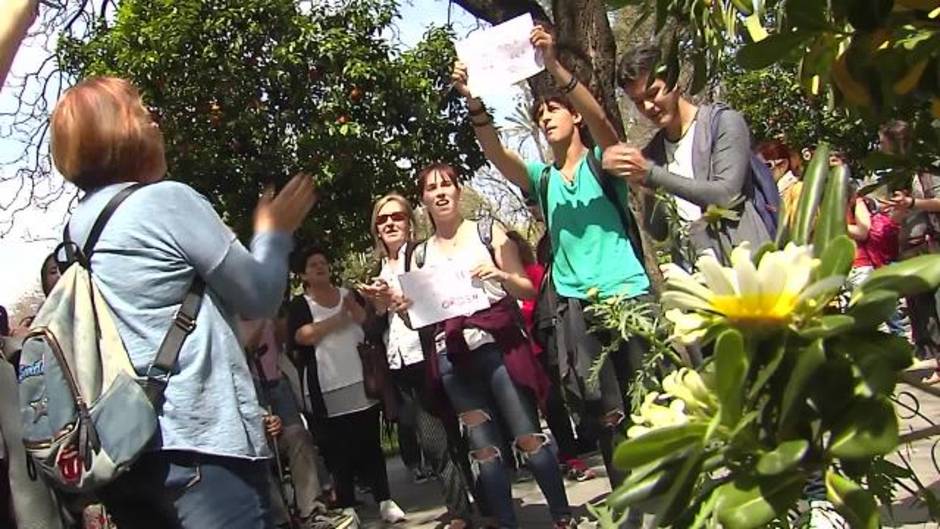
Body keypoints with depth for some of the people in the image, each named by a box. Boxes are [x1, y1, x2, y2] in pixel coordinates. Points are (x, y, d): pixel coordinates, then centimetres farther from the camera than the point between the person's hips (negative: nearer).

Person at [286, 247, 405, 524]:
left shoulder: (348, 294, 14)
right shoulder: (299, 304, 4)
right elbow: (301, 336, -14)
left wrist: (353, 306, -6)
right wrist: (337, 319, -9)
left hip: (361, 381, 3)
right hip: (328, 387, -3)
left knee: (371, 443, 5)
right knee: (340, 449, -2)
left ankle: (385, 500, 11)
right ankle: (346, 507, 6)